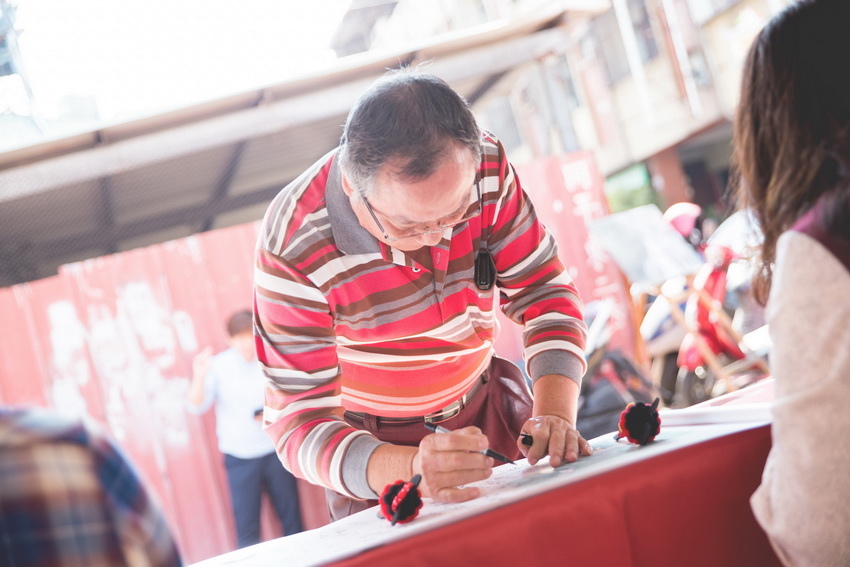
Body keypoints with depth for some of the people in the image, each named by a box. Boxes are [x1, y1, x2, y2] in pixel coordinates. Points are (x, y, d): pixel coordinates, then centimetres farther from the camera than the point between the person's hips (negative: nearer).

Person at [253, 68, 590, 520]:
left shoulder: (486, 167, -18)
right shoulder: (293, 248, -30)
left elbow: (542, 290, -10)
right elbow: (299, 424, -29)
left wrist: (555, 415, -27)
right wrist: (409, 469, -48)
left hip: (488, 404, 3)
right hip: (376, 443, -3)